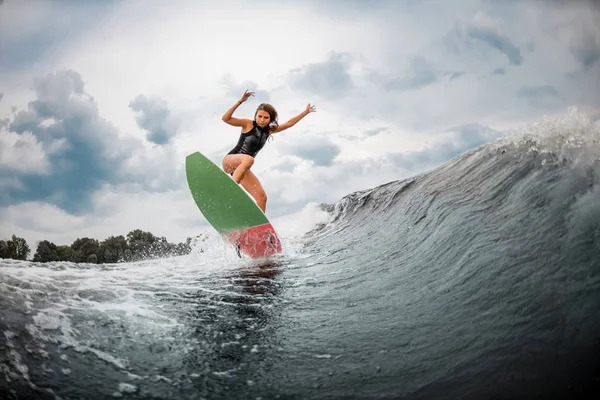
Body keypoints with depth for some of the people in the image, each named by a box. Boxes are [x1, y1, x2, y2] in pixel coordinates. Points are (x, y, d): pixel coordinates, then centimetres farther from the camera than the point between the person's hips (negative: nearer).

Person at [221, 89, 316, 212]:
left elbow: (289, 123, 20)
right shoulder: (248, 124, -5)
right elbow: (225, 118, -17)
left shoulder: (269, 130, 12)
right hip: (230, 161, -7)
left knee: (261, 197, -6)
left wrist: (305, 112, 20)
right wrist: (240, 101, -25)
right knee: (249, 159, -40)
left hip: (242, 168, 7)